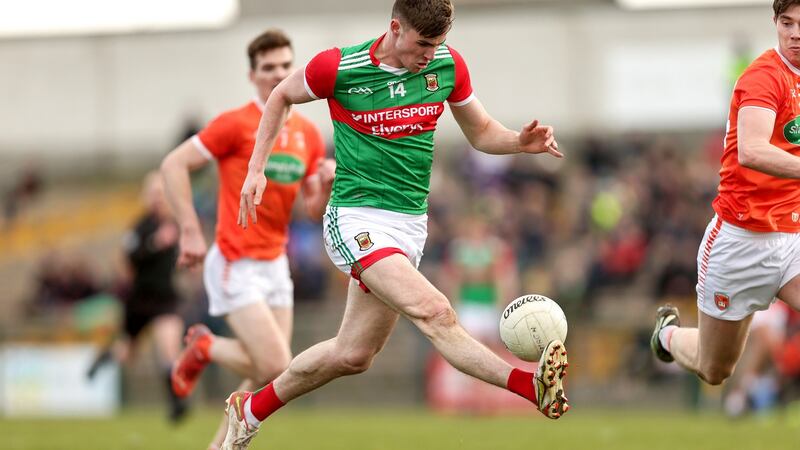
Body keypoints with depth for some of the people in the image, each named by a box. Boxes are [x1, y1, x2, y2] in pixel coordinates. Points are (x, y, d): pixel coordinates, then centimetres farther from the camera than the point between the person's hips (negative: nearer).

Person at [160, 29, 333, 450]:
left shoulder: (309, 134, 8)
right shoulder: (236, 124, -11)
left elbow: (314, 210, 11)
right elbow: (173, 165, -12)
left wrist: (327, 183, -11)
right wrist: (191, 233, -16)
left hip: (275, 264, 7)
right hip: (236, 267, -7)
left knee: (268, 378, 4)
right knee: (275, 367, -15)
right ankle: (204, 348, 12)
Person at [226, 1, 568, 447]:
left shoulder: (448, 65, 2)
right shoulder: (339, 67, -9)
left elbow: (481, 132, 14)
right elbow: (282, 97, 9)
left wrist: (521, 141, -7)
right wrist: (257, 170, 4)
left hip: (410, 223, 6)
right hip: (356, 220, -6)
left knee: (353, 355, 12)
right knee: (435, 313, -27)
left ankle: (252, 410, 31)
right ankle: (531, 385, -45)